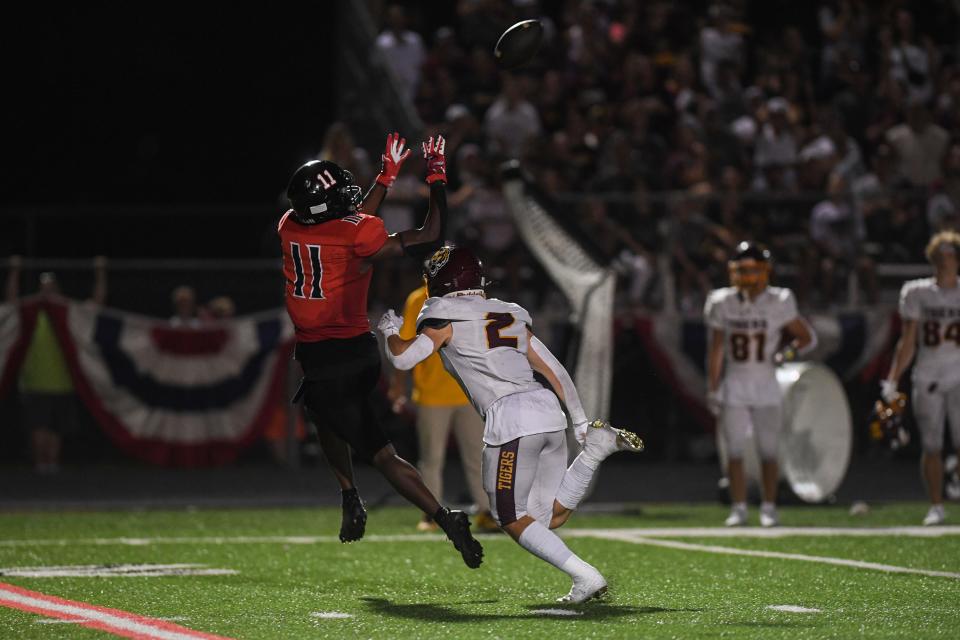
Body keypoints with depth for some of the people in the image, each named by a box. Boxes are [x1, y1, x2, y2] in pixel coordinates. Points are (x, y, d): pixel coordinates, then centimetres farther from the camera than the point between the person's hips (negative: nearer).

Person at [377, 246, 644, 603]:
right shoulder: (510, 316, 24)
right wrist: (579, 422, 28)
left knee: (514, 520, 4)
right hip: (547, 409, 7)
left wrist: (389, 330, 19)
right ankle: (596, 446, -1)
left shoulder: (445, 319, 5)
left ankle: (585, 577, -10)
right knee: (549, 518, 15)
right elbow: (555, 371, 24)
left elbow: (403, 358, -3)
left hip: (510, 420, -7)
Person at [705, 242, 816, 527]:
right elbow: (716, 349, 4)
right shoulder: (723, 303, -1)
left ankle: (769, 508, 14)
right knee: (734, 452, -1)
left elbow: (807, 338, 1)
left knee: (769, 452, 3)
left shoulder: (778, 303, -7)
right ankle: (738, 508, 7)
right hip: (734, 385, 1)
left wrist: (787, 352, -18)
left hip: (765, 386, -1)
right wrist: (712, 388, 1)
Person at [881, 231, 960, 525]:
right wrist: (892, 381, 1)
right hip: (927, 377, 1)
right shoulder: (917, 293, 4)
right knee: (931, 446, 2)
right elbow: (907, 343, 6)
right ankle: (936, 506, 11)